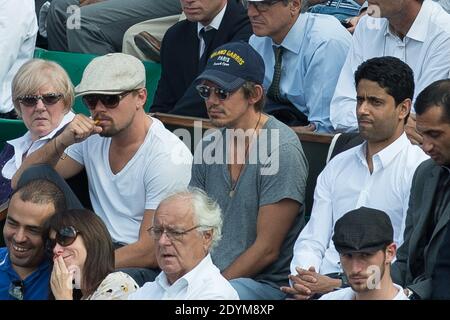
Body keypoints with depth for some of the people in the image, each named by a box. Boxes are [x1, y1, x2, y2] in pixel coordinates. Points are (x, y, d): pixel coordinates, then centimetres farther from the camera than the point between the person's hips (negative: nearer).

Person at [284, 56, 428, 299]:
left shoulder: (418, 170, -2)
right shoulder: (338, 166, 20)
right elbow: (313, 239, 15)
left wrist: (339, 286, -17)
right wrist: (302, 278, -7)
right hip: (322, 281, 6)